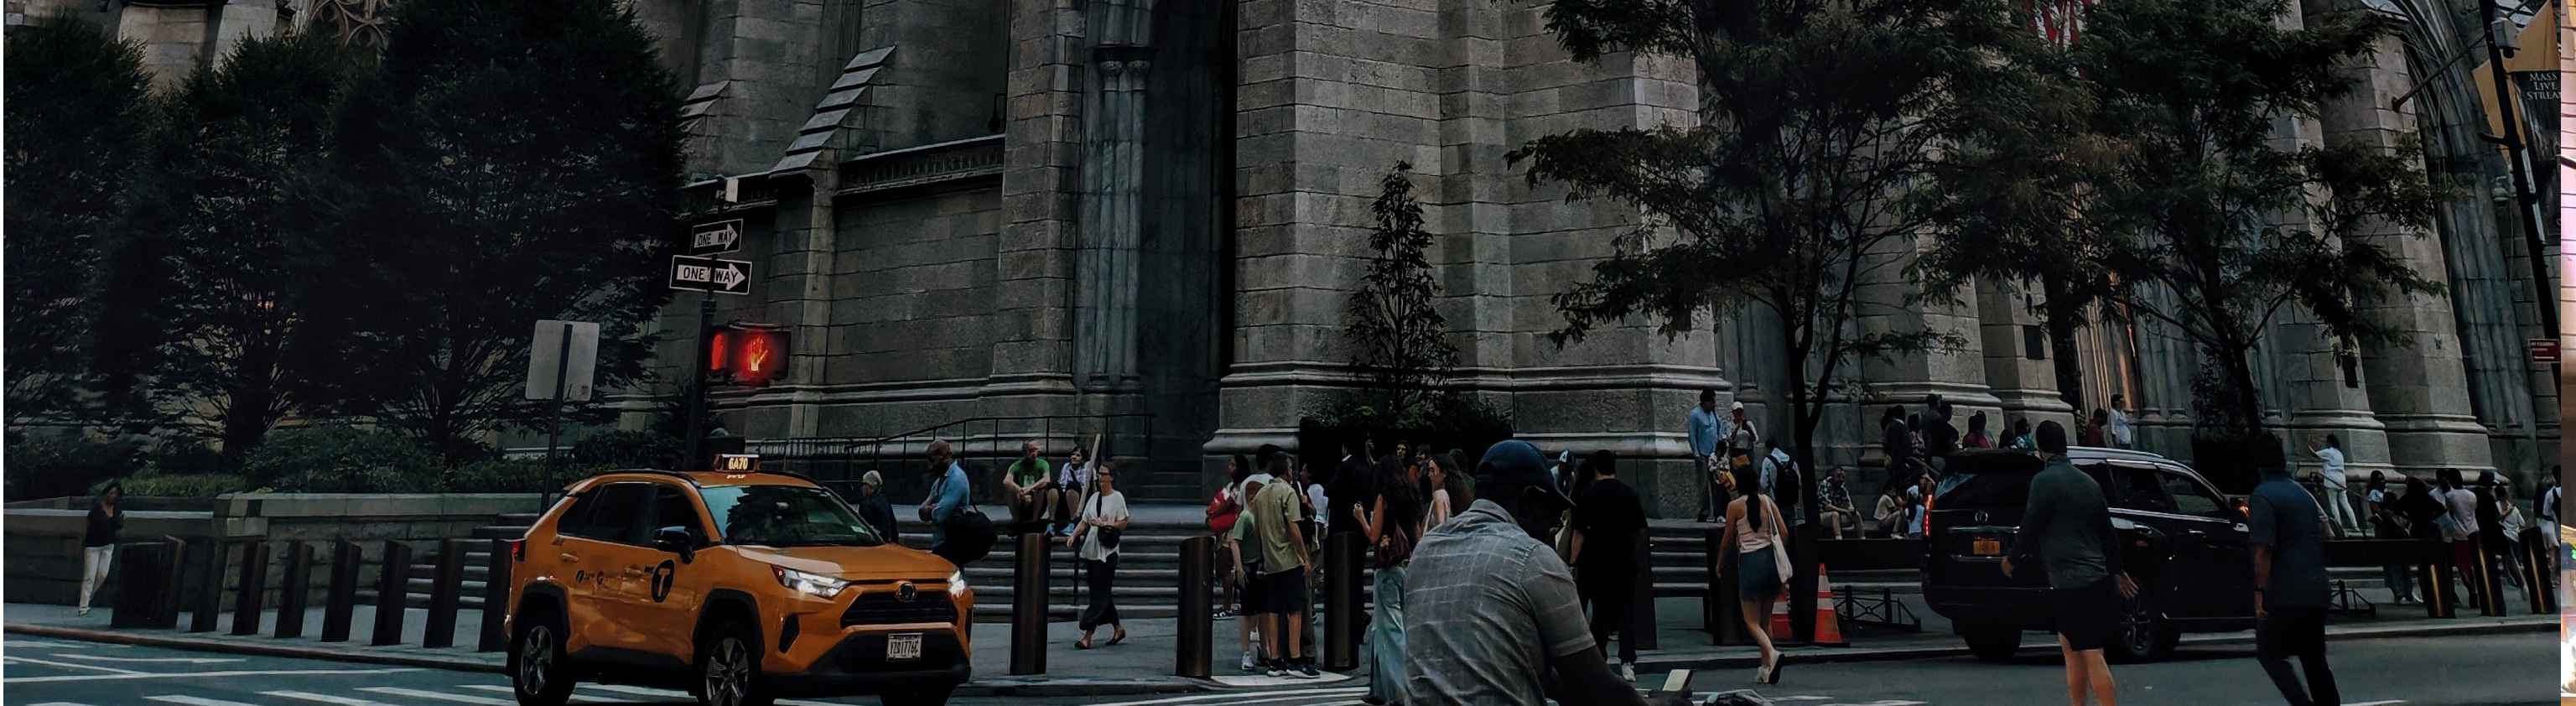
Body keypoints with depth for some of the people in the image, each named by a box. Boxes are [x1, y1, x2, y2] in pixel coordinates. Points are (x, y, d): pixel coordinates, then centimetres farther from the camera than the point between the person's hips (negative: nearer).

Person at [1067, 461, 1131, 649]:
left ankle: (1087, 636, -10)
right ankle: (1118, 628, 26)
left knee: (1100, 595, -7)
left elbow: (1123, 524, -6)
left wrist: (1104, 524, -18)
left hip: (1108, 551, -7)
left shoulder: (1117, 497, -4)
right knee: (1100, 593, 12)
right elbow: (1084, 521, 12)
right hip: (1091, 550, 7)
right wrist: (1074, 535, -3)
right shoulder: (1094, 497, 13)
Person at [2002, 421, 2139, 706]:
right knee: (2069, 645, 18)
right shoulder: (2089, 482, 13)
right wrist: (2117, 571, 34)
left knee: (2092, 657, -8)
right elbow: (2108, 532, 21)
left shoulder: (2044, 481, -11)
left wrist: (2012, 559, 8)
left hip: (2070, 583, -9)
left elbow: (2030, 528, -10)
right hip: (2098, 578, 9)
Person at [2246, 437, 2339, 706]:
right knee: (2314, 657, 14)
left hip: (2285, 593, -7)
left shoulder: (2262, 496, -11)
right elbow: (2321, 537, 24)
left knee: (2270, 653, 2)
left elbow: (2263, 549, -18)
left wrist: (2260, 591, -18)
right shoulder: (2302, 492, 14)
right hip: (2316, 592, 7)